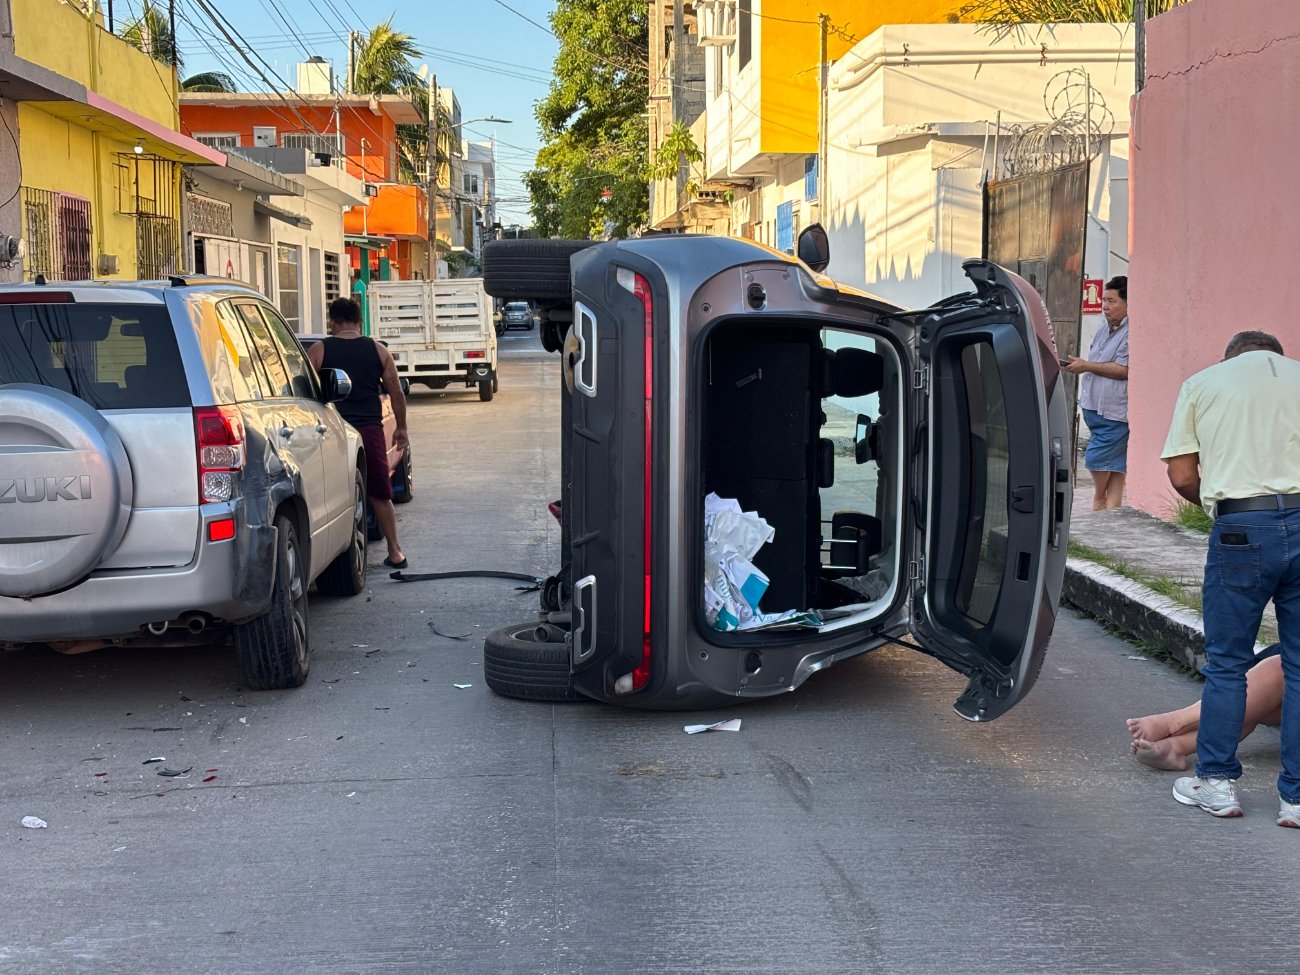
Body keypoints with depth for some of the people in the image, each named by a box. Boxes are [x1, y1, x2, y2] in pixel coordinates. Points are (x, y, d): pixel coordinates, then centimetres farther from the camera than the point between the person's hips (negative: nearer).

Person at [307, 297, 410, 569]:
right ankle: (395, 553, 15)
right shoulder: (378, 351, 5)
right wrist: (401, 427, 18)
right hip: (370, 430, 2)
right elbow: (396, 393, 7)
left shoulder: (319, 351, 0)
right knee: (380, 496, 12)